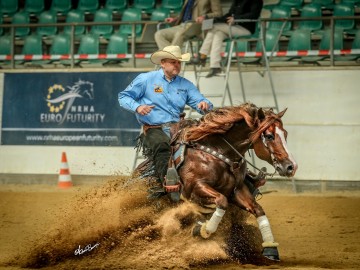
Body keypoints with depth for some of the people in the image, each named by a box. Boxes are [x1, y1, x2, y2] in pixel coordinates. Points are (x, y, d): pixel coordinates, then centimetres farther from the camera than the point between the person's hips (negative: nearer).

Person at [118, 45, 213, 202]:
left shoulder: (185, 85, 20)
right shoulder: (146, 79, 9)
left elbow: (199, 101, 12)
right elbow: (124, 97, 9)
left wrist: (204, 105, -13)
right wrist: (137, 107, -12)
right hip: (154, 129, -4)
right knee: (161, 145, -39)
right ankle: (167, 175, -61)